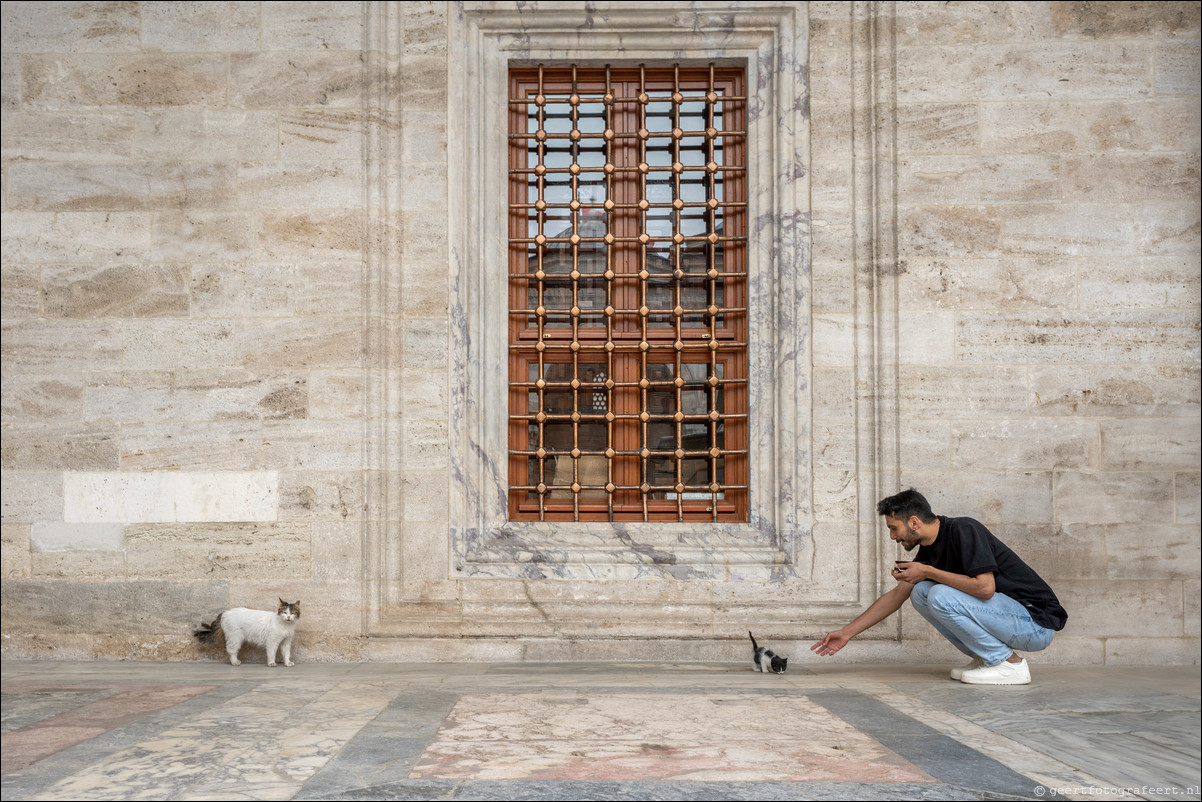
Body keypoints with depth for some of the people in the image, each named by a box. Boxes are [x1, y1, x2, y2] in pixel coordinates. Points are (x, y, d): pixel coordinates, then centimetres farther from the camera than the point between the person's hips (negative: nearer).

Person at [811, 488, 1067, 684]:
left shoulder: (964, 530, -19)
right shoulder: (929, 549, 7)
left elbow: (985, 587, -30)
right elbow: (897, 595, 14)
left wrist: (928, 572, -19)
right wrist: (847, 633, 14)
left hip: (1036, 621, -9)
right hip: (1007, 615, 9)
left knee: (941, 596, -24)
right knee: (920, 593, 2)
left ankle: (1010, 663, -9)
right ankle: (988, 657, 7)